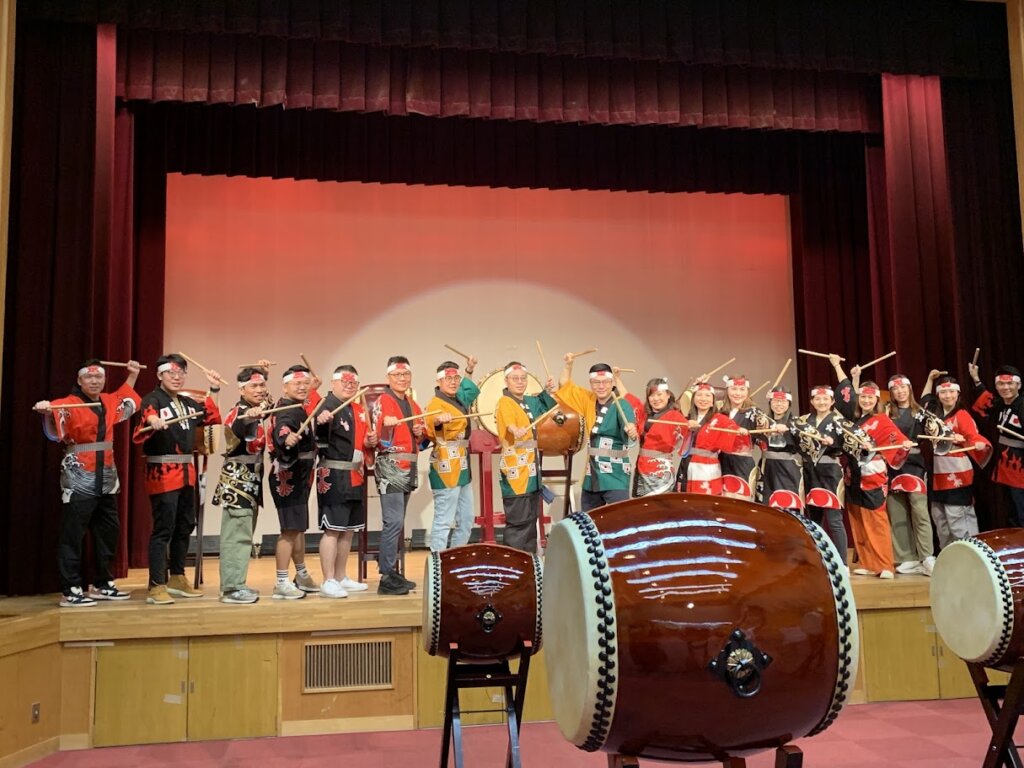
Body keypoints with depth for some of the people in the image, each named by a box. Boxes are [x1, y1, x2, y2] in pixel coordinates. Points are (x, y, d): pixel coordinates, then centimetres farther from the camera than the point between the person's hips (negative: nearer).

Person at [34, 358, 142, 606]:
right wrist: (47, 412, -54)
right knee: (72, 534, -6)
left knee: (108, 530, 14)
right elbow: (53, 427, -33)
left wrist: (132, 376, 32)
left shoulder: (109, 402, 10)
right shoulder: (69, 404, -12)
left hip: (106, 476, 8)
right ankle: (70, 591, -1)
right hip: (79, 478, -8)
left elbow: (126, 401, 34)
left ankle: (102, 585, 26)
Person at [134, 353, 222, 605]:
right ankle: (156, 587, -5)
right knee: (163, 529, -9)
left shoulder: (188, 403, 15)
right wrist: (151, 421, -49)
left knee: (185, 527, 15)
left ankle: (177, 579, 28)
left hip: (187, 473, 8)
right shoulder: (152, 401, -9)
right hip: (163, 473, -8)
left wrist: (214, 391, 13)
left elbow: (212, 418, 17)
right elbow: (139, 434, -26)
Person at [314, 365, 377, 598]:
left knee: (349, 529, 14)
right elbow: (319, 431, -34)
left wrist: (370, 442, 6)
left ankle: (341, 577, 24)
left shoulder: (359, 410, 16)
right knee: (332, 529, -7)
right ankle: (328, 582, -1)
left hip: (355, 477, 9)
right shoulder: (328, 405, -12)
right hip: (333, 476, -9)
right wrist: (320, 420, -56)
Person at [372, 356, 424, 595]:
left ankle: (393, 572, 18)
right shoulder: (382, 401, -7)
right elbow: (377, 438, -16)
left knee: (398, 524, 12)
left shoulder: (413, 404, 16)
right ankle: (387, 578, -10)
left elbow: (422, 439, 23)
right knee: (393, 522, -13)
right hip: (391, 467, -8)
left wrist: (420, 433, 1)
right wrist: (386, 425, -35)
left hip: (409, 468, 8)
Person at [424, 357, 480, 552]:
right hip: (446, 468, -9)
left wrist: (469, 371, 30)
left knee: (466, 520, 14)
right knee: (444, 521, -11)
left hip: (462, 468, 9)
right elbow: (431, 432, -34)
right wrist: (437, 421, -54)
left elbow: (471, 390, 39)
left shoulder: (458, 399, 13)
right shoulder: (435, 404, -13)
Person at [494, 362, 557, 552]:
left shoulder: (530, 401, 12)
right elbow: (508, 422, -32)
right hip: (515, 467, -8)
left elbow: (547, 406, 30)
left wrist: (548, 391, 9)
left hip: (531, 465, 8)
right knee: (518, 519, -10)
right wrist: (515, 430, -55)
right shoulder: (504, 402, -12)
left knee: (531, 517, 14)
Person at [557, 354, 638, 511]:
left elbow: (628, 425, -30)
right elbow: (565, 385, 21)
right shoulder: (589, 401, 9)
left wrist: (631, 430, -52)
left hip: (615, 475, -7)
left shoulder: (621, 405, -10)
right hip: (591, 475, 7)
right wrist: (568, 364, 8)